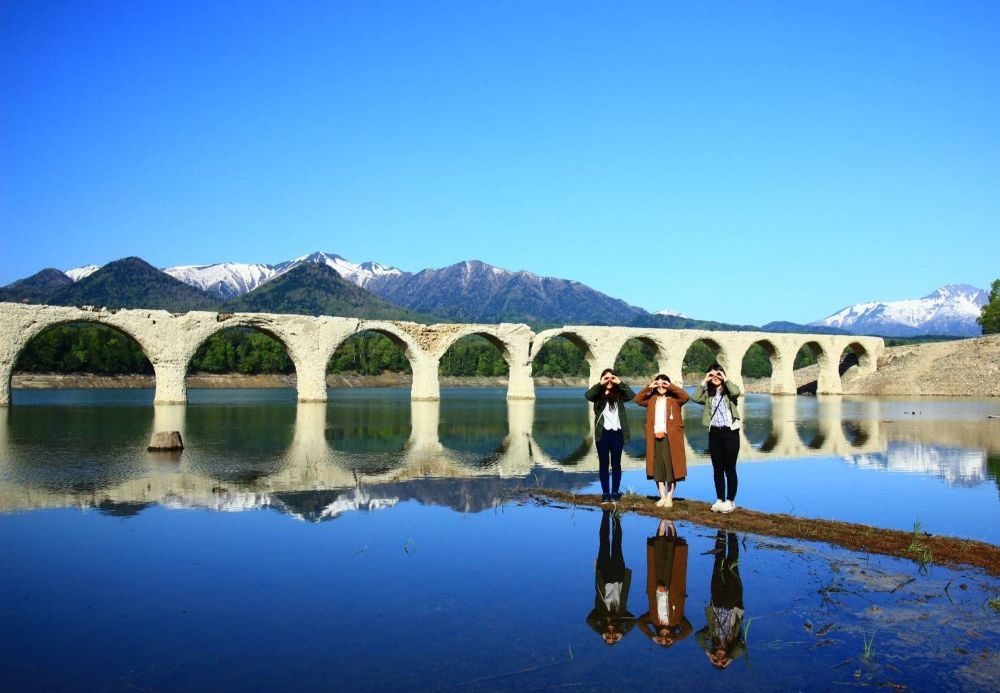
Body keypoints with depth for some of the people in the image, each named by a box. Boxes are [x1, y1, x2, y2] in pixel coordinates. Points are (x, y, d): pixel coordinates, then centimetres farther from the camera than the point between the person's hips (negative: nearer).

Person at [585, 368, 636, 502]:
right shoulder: (598, 395, 3)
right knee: (603, 464, 6)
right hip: (602, 434, 0)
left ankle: (615, 492, 15)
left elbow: (632, 395, -12)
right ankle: (605, 493, 12)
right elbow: (587, 395, -18)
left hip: (617, 433, 1)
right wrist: (600, 384, -19)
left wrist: (620, 383, -12)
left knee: (616, 464, 8)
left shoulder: (619, 394, 5)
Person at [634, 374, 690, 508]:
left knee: (671, 466, -3)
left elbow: (686, 397, -13)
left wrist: (671, 386, -10)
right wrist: (649, 387, -3)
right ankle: (662, 497, 12)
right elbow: (637, 399, 1)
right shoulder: (651, 399, 12)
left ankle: (669, 497, 3)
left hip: (671, 438, -3)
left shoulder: (674, 399, 3)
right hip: (655, 437, 3)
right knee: (658, 467, 4)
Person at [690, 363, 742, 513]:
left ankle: (730, 501, 9)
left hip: (730, 432, -4)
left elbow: (736, 392, -22)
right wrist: (704, 382, -5)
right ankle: (719, 500, 17)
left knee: (729, 468, 1)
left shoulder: (729, 391, 1)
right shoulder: (708, 394, 11)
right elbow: (695, 398, -7)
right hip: (714, 433, 4)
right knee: (717, 469, 9)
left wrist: (725, 379, -11)